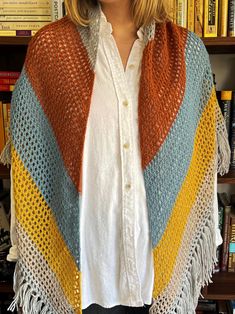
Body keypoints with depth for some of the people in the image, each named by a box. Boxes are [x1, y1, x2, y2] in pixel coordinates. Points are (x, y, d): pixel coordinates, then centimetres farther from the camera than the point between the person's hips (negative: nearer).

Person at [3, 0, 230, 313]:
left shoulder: (187, 49, -1)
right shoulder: (50, 45, -5)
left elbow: (205, 150, 6)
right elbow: (28, 151, -1)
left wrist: (203, 230, 6)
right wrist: (29, 246, 1)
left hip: (162, 242, 2)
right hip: (85, 243, -1)